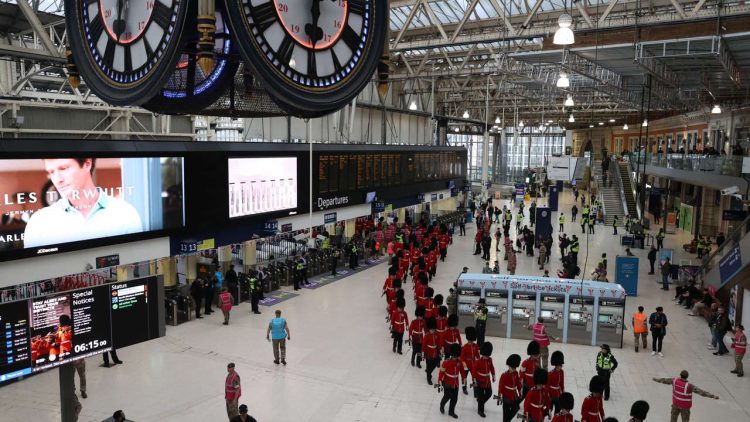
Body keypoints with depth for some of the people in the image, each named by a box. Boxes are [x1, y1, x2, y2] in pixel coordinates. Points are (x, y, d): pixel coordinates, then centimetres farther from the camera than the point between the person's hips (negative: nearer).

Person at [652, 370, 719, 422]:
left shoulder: (675, 380, -15)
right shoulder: (689, 385, -29)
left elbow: (665, 380, 2)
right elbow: (701, 391, -33)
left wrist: (656, 379, 19)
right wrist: (713, 396, -33)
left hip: (676, 403, 4)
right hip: (685, 406, -4)